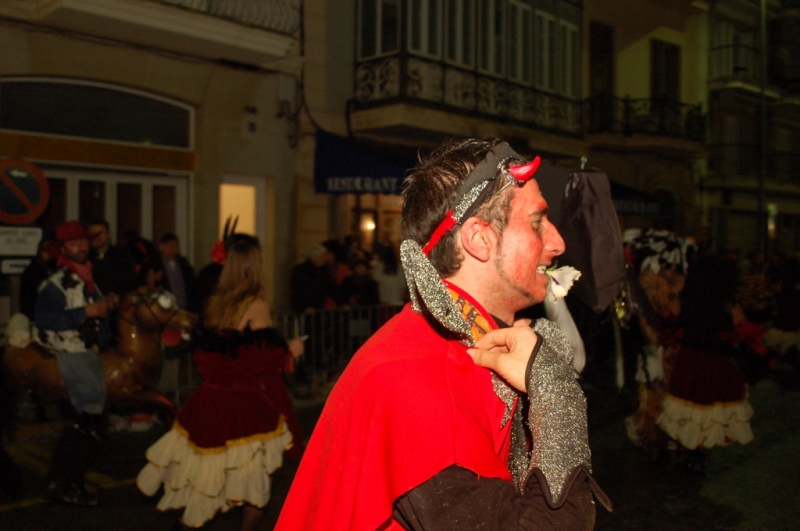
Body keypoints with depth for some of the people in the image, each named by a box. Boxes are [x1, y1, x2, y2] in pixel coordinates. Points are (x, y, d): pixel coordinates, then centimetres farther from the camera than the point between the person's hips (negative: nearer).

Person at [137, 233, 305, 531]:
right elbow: (261, 358, -18)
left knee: (204, 470, 17)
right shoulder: (256, 306, -14)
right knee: (253, 474, 9)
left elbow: (203, 355, 11)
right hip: (247, 406, -6)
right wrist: (289, 351, -2)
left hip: (211, 400, 6)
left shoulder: (216, 302, 3)